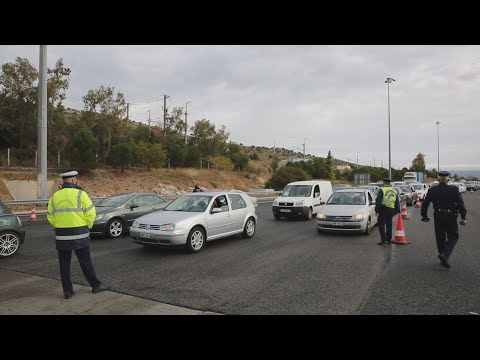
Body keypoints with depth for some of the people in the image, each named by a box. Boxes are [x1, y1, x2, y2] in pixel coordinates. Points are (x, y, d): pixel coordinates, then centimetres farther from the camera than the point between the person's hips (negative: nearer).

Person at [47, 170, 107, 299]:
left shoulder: (54, 197, 4)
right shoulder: (80, 194, -9)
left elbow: (51, 218, 7)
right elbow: (90, 213, -10)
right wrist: (88, 226, 6)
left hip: (61, 236, 3)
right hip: (79, 235, -3)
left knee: (64, 264, 12)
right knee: (86, 262, 7)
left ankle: (67, 290, 17)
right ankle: (96, 285, 19)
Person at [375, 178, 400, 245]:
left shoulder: (382, 190, -5)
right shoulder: (394, 191, 15)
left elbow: (378, 201, -12)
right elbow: (397, 203, 19)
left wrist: (377, 210, -9)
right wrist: (397, 211, 24)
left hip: (384, 209, -6)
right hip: (392, 209, 6)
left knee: (381, 225, -3)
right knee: (389, 225, 15)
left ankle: (383, 240, -8)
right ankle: (389, 240, 21)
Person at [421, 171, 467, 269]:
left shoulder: (432, 190, -3)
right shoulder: (454, 190, -8)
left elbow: (425, 204, 1)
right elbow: (461, 204, -10)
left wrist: (424, 216, 11)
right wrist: (463, 217, -4)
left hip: (438, 217, 2)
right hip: (450, 217, -2)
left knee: (440, 238, 12)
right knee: (453, 237, 10)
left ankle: (443, 259, 21)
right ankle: (445, 254, -11)